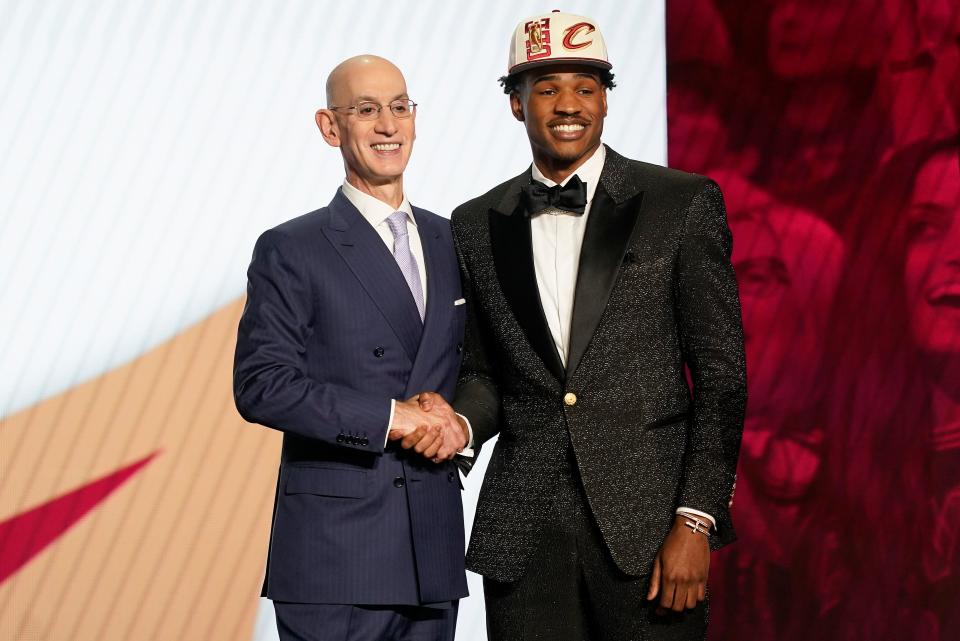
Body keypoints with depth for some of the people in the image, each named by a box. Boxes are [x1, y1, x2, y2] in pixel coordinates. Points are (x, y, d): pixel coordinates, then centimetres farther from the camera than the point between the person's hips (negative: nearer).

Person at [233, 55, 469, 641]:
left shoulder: (452, 242, 14)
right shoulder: (291, 251, -2)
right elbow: (261, 385, -11)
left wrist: (461, 423, -3)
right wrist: (387, 416, -16)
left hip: (435, 547, 5)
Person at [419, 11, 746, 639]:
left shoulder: (682, 203, 0)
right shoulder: (478, 225, 10)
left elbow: (721, 375, -2)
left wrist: (695, 520, -9)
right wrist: (460, 423, -4)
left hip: (647, 518, -3)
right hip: (524, 532, 3)